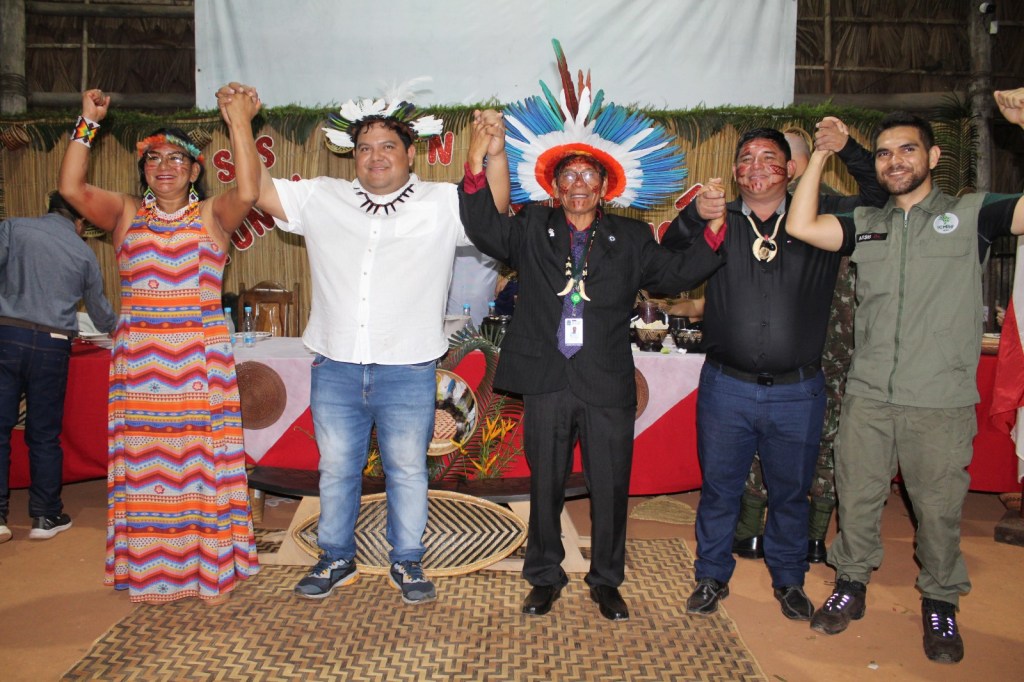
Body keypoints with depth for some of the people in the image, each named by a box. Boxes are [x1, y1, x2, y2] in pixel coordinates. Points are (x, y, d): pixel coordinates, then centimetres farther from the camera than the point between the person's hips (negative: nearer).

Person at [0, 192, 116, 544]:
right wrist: (114, 328, 42)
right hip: (51, 344, 1)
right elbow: (99, 309, 22)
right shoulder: (84, 253, 10)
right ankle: (46, 516, 17)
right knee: (44, 433, 9)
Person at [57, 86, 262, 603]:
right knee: (145, 462, 4)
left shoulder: (211, 215, 6)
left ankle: (210, 570, 12)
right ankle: (149, 573, 16)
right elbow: (71, 187, -1)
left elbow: (247, 192, -13)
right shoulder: (126, 214, 12)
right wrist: (87, 123, -1)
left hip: (201, 357, -2)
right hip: (139, 356, 2)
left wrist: (240, 125, -15)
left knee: (201, 459, 0)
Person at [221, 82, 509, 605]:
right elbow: (259, 191, 9)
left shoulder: (442, 204, 3)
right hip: (335, 368, 3)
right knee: (336, 470, 14)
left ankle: (407, 563, 26)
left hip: (408, 372, -2)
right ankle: (336, 560, 32)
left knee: (408, 471, 8)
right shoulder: (321, 198, 9)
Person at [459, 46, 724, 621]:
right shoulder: (533, 231, 6)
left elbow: (679, 275, -1)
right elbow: (484, 229, -7)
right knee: (545, 487, 12)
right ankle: (545, 578, 31)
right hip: (547, 384, 0)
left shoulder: (631, 239, 7)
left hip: (608, 386, 0)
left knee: (610, 490, 10)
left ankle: (607, 581, 31)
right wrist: (480, 163, -19)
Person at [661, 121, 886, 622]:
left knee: (791, 492, 15)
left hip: (798, 392, 0)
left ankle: (788, 580, 35)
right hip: (726, 388, 0)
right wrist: (694, 217, -26)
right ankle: (712, 577, 30)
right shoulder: (718, 223, 5)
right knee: (719, 489, 11)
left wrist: (848, 150, -11)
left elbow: (880, 203, -1)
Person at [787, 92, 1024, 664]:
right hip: (868, 397, 3)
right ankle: (852, 585, 32)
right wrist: (821, 155, 2)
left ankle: (941, 603, 30)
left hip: (941, 403, -2)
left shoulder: (970, 214, 1)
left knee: (939, 509, 9)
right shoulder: (867, 225, 10)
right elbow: (801, 226, -2)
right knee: (857, 497, 12)